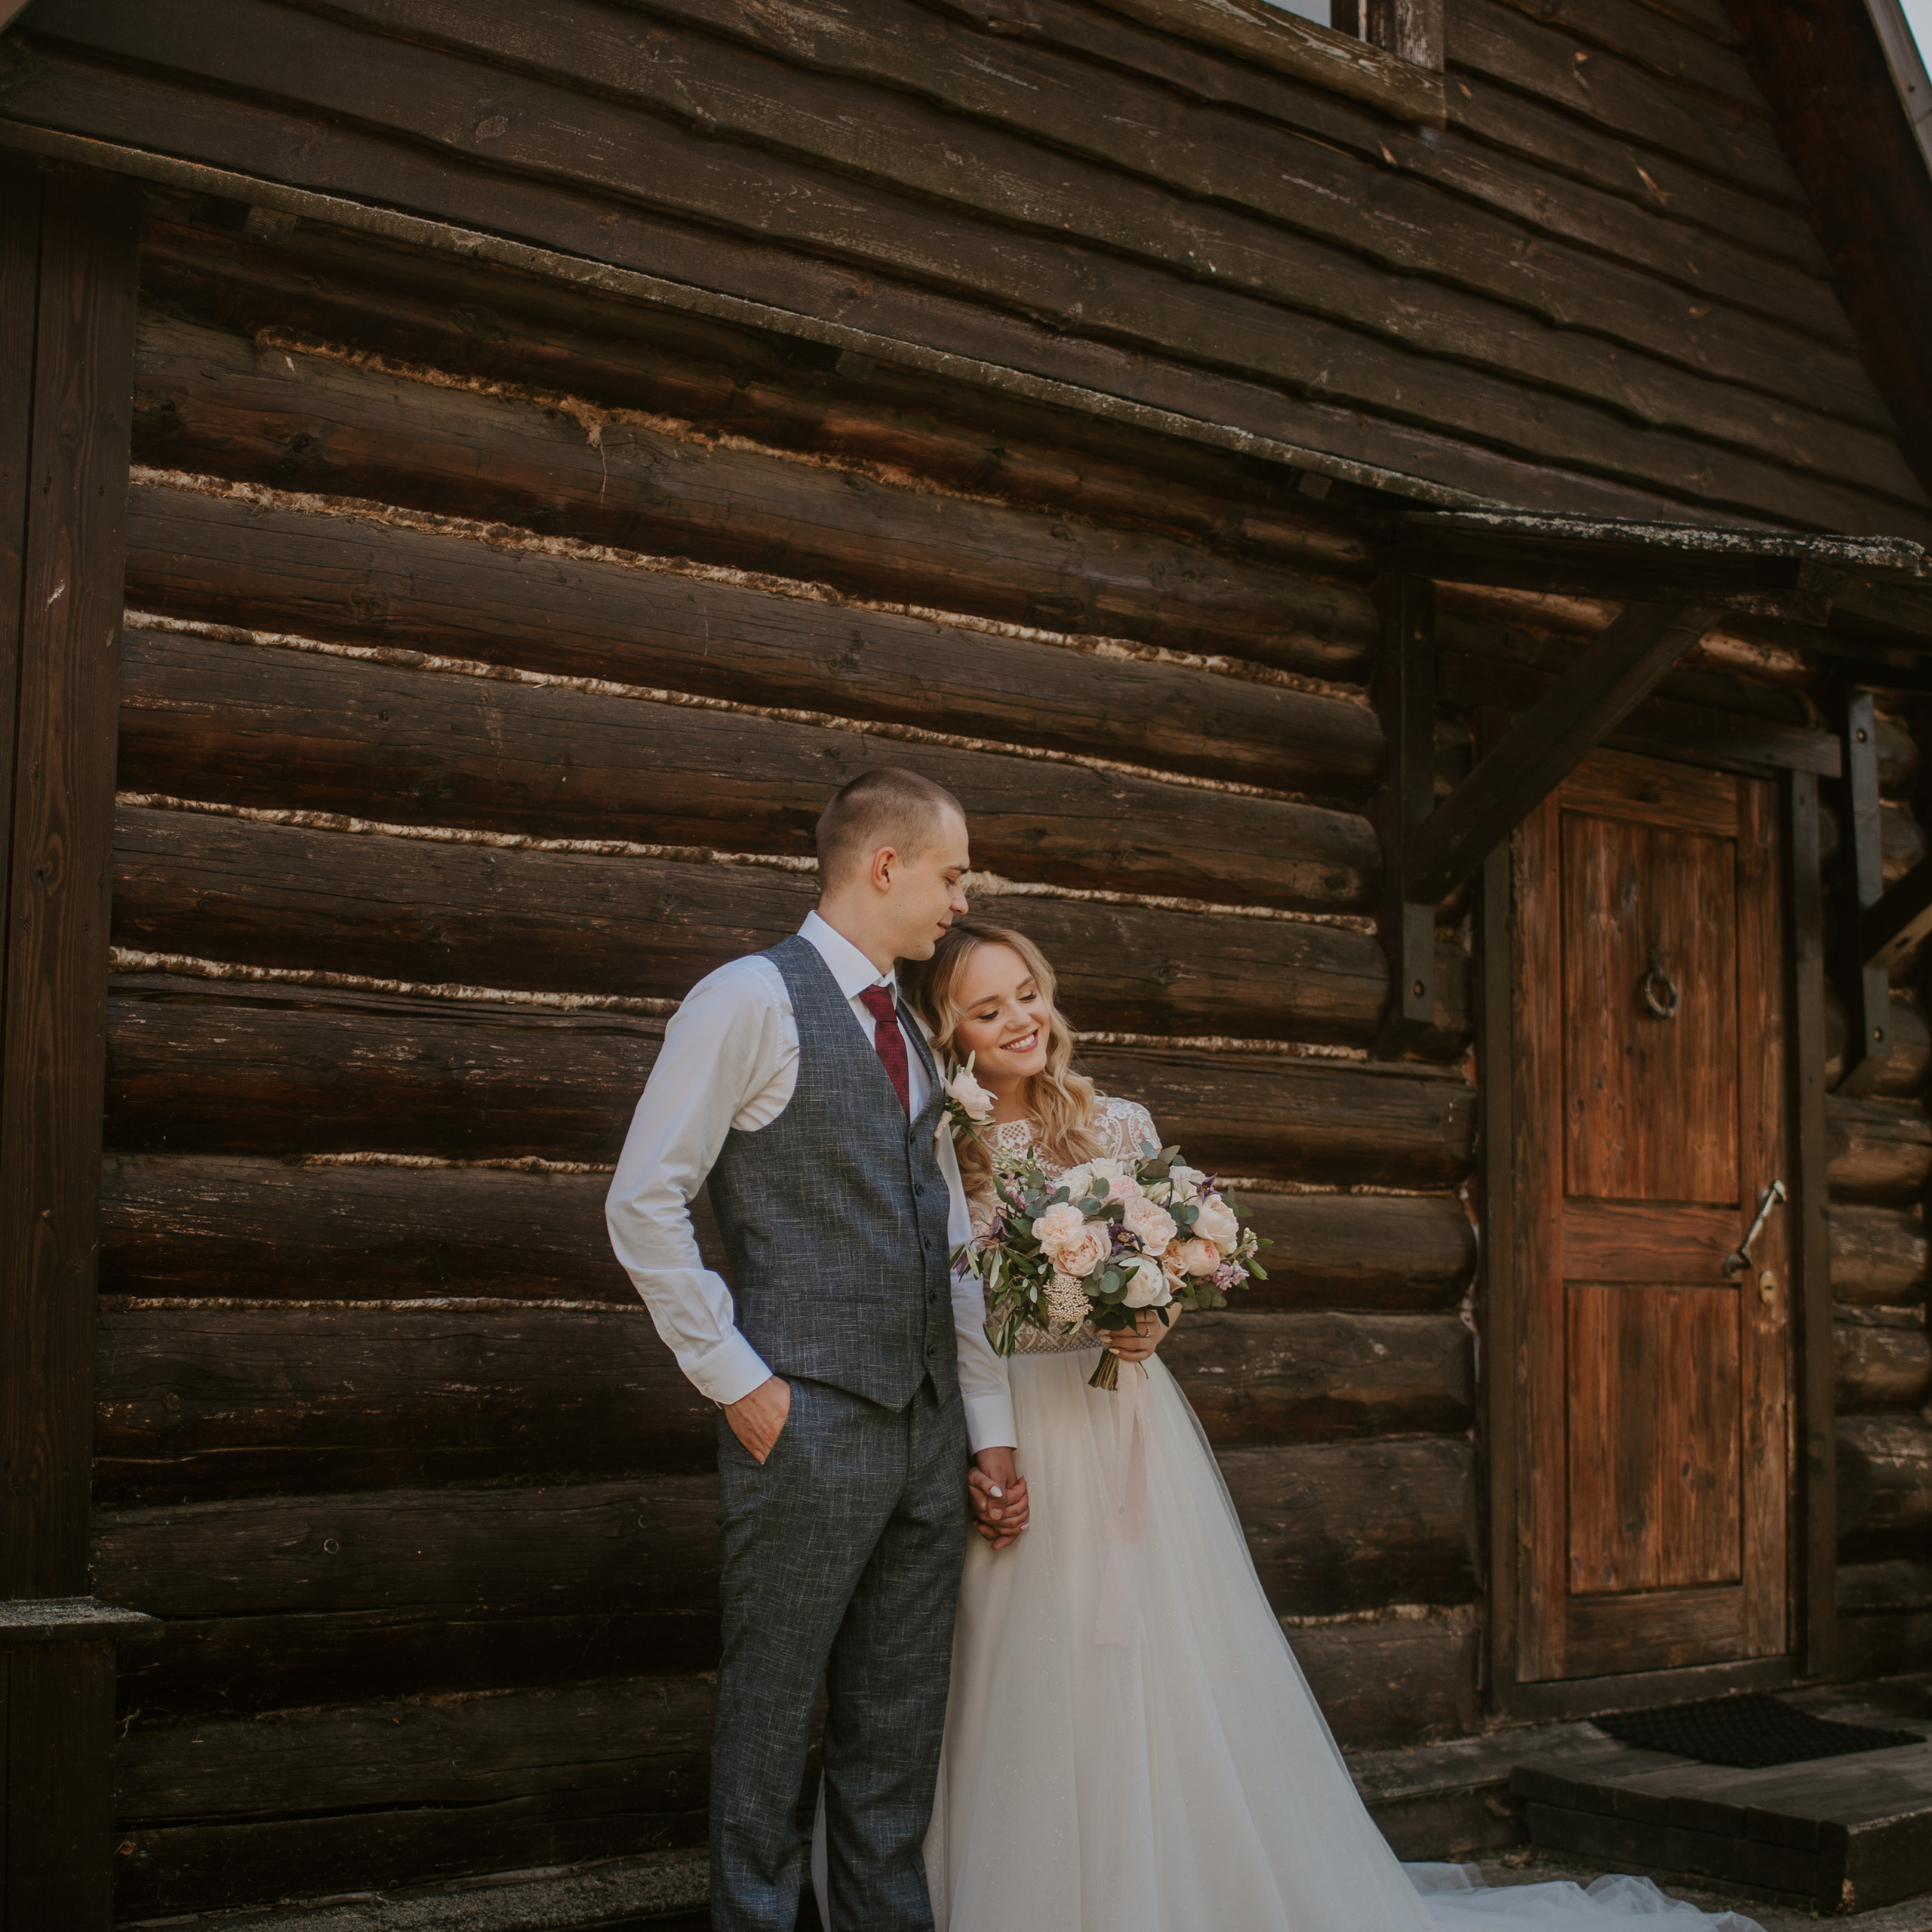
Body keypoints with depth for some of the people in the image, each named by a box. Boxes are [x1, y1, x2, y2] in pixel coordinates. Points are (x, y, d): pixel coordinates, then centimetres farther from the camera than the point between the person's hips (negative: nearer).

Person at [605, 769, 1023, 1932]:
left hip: (928, 1428, 7)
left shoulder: (913, 1035, 17)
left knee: (899, 1726, 13)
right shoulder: (752, 1000, -7)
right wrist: (737, 1380, -11)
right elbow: (645, 1205, -10)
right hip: (809, 1421, -7)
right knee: (773, 1710, 4)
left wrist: (991, 1428, 12)